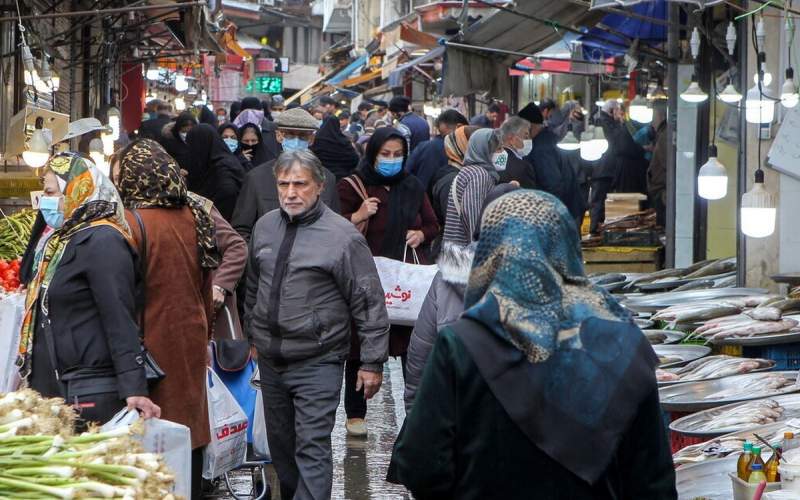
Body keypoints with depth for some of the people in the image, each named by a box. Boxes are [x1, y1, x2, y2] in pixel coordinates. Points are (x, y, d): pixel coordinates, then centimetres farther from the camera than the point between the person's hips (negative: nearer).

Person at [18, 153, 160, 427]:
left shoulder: (102, 241, -11)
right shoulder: (60, 239, 18)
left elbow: (120, 320, -19)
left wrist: (133, 388, -25)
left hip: (90, 395, -9)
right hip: (53, 390, 9)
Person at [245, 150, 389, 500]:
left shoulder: (342, 236, -11)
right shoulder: (264, 227, 6)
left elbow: (369, 303, -9)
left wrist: (372, 362, -10)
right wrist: (252, 335, 24)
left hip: (317, 363, -6)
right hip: (270, 359, 6)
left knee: (312, 448, -11)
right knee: (281, 444, 16)